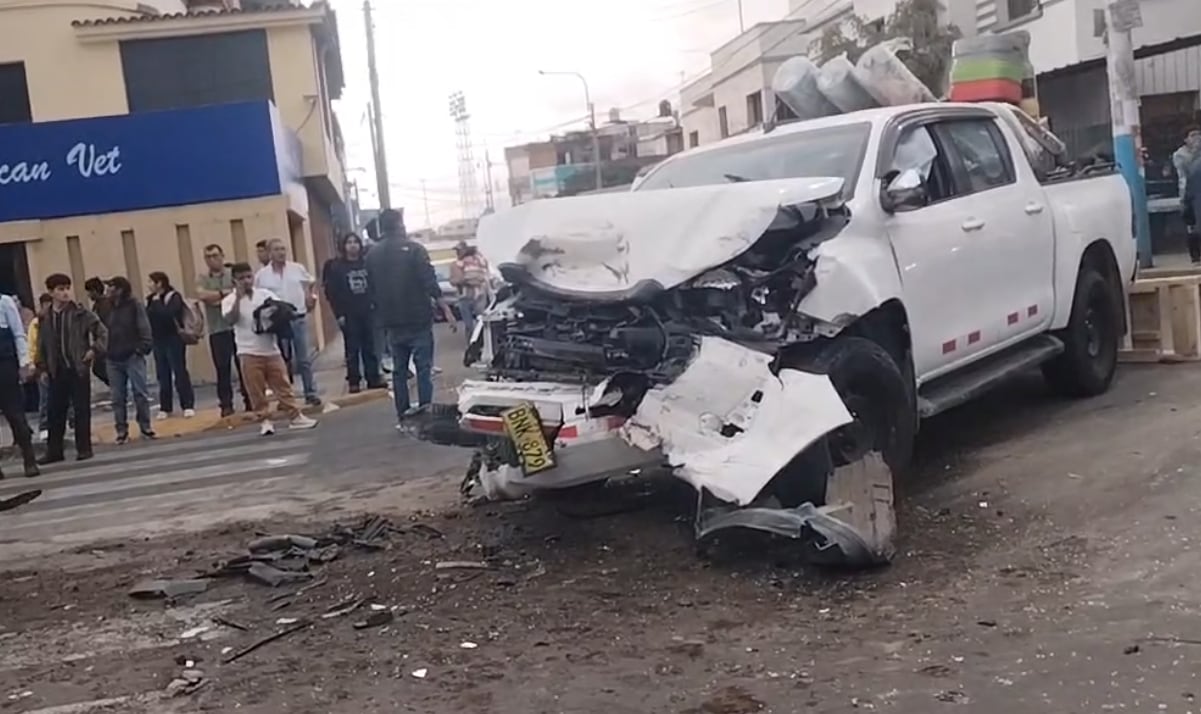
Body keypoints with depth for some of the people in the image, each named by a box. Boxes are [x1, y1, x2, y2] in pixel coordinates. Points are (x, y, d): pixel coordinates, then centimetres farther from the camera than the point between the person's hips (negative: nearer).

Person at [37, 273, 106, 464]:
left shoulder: (80, 312, -4)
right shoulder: (45, 318, 6)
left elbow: (102, 331, -1)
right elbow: (41, 344, 13)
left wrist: (95, 350, -8)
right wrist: (43, 367, 7)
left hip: (78, 368, -3)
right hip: (57, 371, 3)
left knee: (82, 409, 2)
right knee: (55, 411, 7)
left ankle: (84, 448, 9)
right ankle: (54, 451, 15)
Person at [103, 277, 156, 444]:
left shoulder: (134, 305, -4)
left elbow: (144, 328, -9)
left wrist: (143, 348, -17)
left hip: (133, 357, -5)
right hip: (113, 360, 5)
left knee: (140, 393, -3)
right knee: (118, 397, 5)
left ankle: (145, 427, 7)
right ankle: (122, 431, 10)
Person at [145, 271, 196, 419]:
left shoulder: (174, 297, -8)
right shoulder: (152, 299, 11)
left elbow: (168, 314, -23)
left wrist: (157, 302, -15)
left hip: (174, 339, -6)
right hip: (158, 341, 6)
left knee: (180, 372, -5)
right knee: (163, 375, 8)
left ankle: (188, 406, 0)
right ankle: (165, 408, 14)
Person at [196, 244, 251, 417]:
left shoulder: (233, 274, 5)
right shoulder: (203, 279, 9)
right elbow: (202, 295, -10)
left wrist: (215, 298, -10)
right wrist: (225, 293, -8)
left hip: (238, 327, -1)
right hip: (217, 331, 1)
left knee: (244, 366, 3)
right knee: (222, 369, 2)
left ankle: (250, 401, 11)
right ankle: (226, 405, 8)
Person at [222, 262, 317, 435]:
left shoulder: (266, 294, 7)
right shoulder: (230, 300, -2)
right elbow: (230, 320, -18)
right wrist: (238, 298, -22)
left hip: (271, 349, 3)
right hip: (249, 353, -2)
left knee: (282, 385, 6)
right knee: (256, 390, 0)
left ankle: (295, 417, 11)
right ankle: (265, 420, 10)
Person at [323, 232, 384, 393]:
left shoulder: (367, 263, 6)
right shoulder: (336, 267, -2)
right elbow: (332, 293, -5)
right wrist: (339, 314, -10)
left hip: (368, 312, 3)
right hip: (349, 315, -2)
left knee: (370, 347, 8)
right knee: (352, 349, 3)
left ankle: (373, 379, 16)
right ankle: (354, 382, 9)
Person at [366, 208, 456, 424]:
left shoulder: (372, 255, 7)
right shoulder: (414, 249, -8)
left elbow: (372, 290, 11)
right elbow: (430, 282, -14)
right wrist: (446, 309, -13)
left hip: (392, 321, 5)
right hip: (418, 318, -5)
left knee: (399, 368, 11)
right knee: (423, 366, -1)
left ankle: (402, 413, 12)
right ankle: (425, 409, -4)